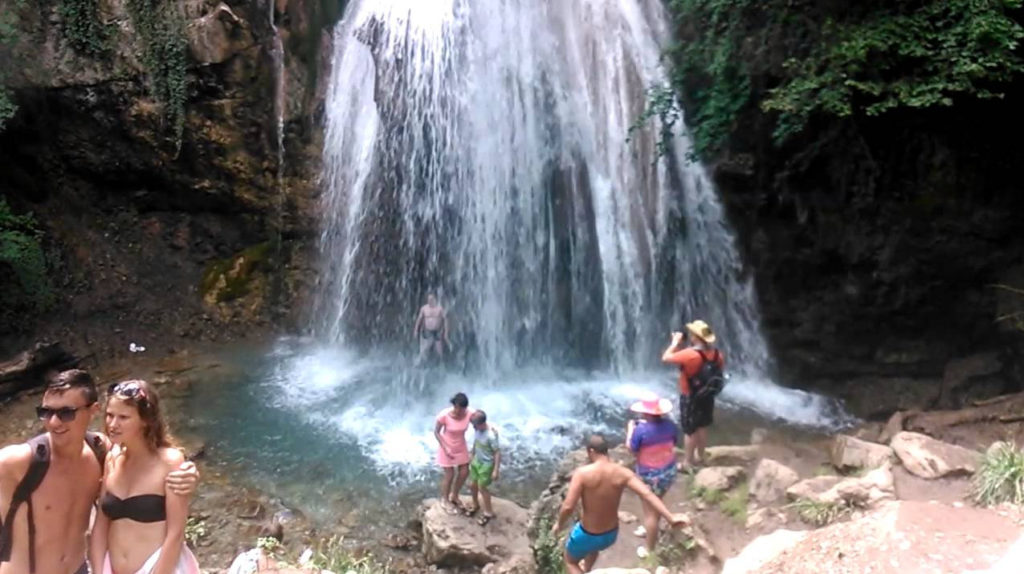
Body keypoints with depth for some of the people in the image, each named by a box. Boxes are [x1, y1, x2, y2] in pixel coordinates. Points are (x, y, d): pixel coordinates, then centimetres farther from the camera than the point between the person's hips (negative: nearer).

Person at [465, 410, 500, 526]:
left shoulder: (491, 435, -33)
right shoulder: (477, 429, -12)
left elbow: (497, 452, -24)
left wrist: (496, 470, -20)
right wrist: (472, 455, 19)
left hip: (487, 464, -7)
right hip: (477, 461, 7)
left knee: (482, 487, 5)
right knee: (472, 485, 16)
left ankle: (488, 512, 27)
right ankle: (476, 505, 43)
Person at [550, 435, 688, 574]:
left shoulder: (582, 473, -25)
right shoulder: (622, 473, -15)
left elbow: (568, 507, -28)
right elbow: (647, 494, -28)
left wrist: (559, 524, -8)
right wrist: (671, 518, -29)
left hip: (587, 535, -4)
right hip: (611, 534, 5)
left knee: (569, 560, 28)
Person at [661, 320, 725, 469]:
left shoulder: (689, 354, -27)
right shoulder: (716, 353, -6)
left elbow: (666, 357, -19)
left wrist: (676, 342, -7)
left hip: (690, 397, -6)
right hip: (707, 395, 7)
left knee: (690, 430, 5)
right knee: (702, 427, 20)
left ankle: (687, 461, 16)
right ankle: (700, 457, 35)